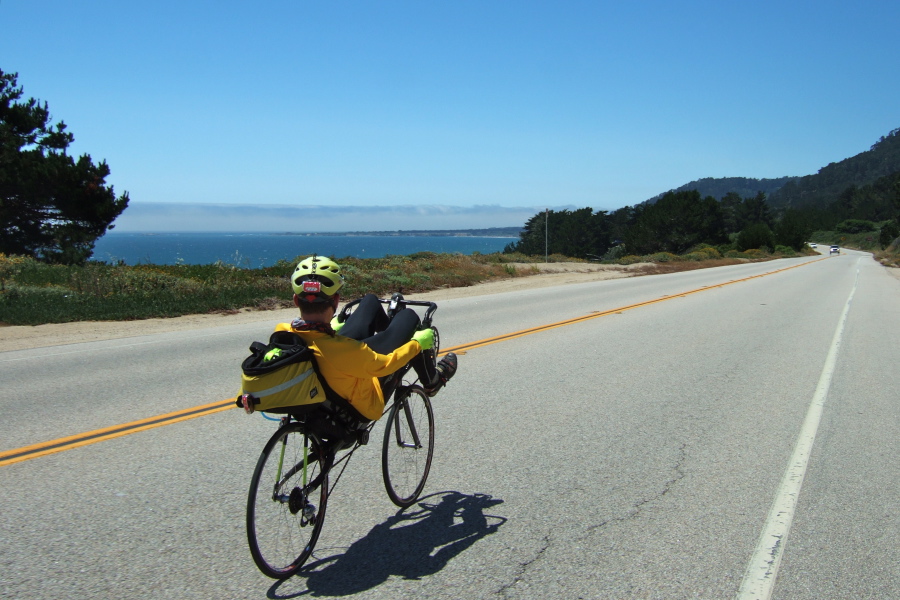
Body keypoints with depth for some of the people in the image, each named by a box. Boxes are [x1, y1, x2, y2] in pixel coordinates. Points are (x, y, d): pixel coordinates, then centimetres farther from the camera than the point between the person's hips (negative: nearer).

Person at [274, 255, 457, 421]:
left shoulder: (281, 333, -24)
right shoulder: (340, 349, -43)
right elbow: (385, 365, -23)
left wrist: (331, 328, 21)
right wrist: (417, 343, -5)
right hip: (363, 403, -6)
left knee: (371, 300, 13)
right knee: (408, 316, 3)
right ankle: (432, 381, 26)